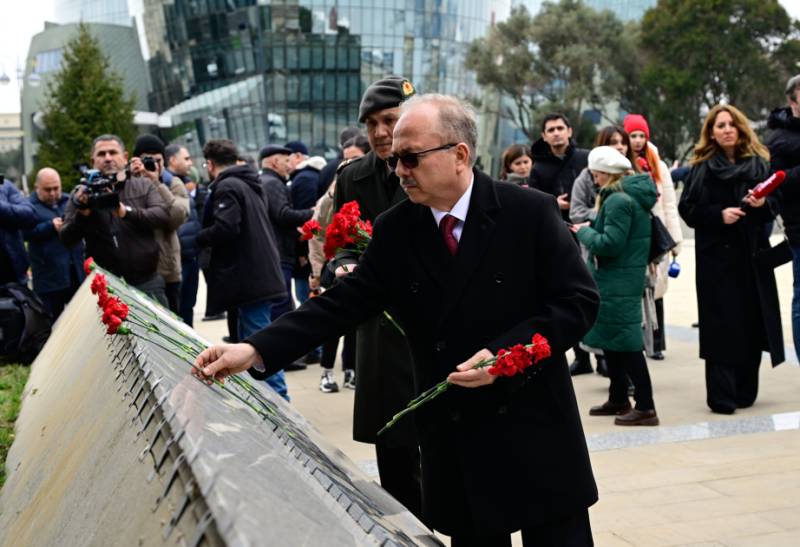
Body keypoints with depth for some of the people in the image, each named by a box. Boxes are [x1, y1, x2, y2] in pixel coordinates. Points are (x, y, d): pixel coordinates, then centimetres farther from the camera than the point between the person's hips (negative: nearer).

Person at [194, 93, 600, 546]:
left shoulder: (530, 212, -10)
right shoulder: (395, 231, 0)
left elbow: (579, 301, -9)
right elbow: (344, 304, -4)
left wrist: (503, 353, -21)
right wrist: (255, 351, -16)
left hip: (534, 430, -2)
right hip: (454, 440, 3)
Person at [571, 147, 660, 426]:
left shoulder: (618, 200, -18)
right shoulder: (632, 195, 13)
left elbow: (609, 244, -23)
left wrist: (584, 232, -8)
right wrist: (593, 227, 9)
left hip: (617, 282, -10)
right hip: (616, 279, 10)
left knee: (626, 342, -7)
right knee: (611, 340, 17)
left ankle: (645, 407, -3)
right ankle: (618, 399, 27)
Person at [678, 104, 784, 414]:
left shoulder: (758, 163, 9)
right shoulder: (702, 168, 2)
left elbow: (774, 203, 11)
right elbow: (688, 209, -2)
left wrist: (763, 204, -11)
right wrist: (719, 214, -16)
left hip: (753, 254, 3)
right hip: (717, 256, -3)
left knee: (753, 322, 3)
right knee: (722, 325, -5)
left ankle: (745, 392, 15)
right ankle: (722, 397, -2)